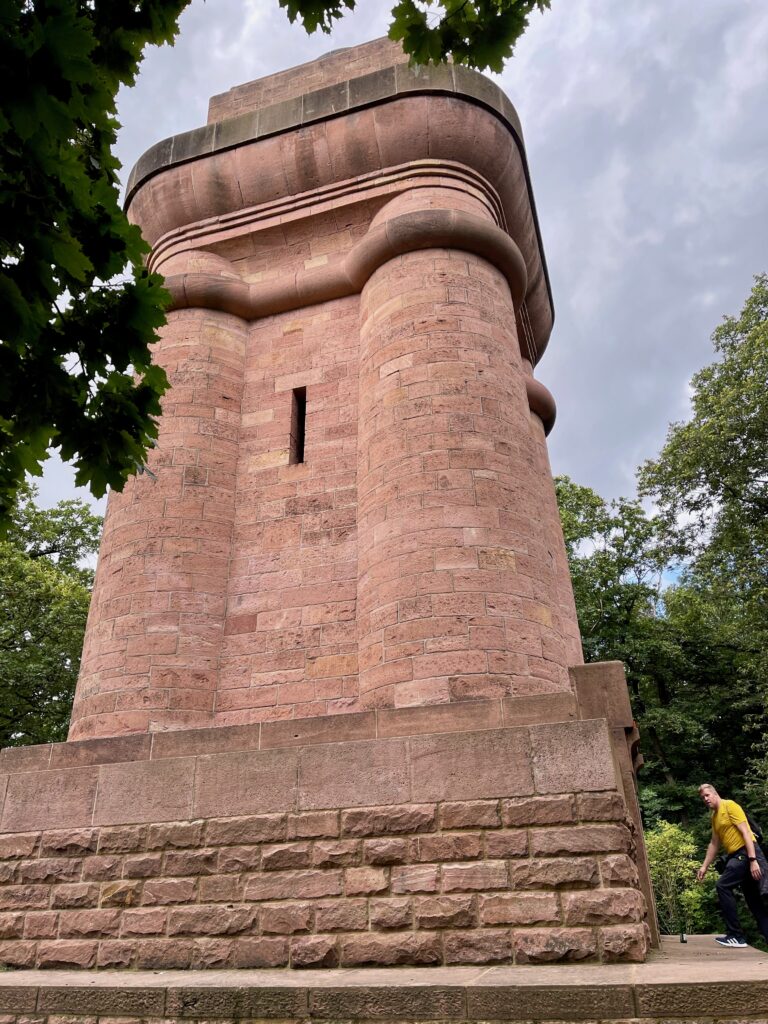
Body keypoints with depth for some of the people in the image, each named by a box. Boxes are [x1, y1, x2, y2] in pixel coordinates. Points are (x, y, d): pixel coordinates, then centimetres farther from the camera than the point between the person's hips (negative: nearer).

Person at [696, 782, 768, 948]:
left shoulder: (729, 805, -8)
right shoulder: (714, 816, 18)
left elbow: (746, 832, -16)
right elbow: (714, 844, 22)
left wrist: (753, 860, -23)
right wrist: (704, 866, 18)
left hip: (746, 852, -10)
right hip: (736, 855, 10)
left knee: (723, 886, -15)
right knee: (753, 899, 9)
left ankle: (736, 936, -12)